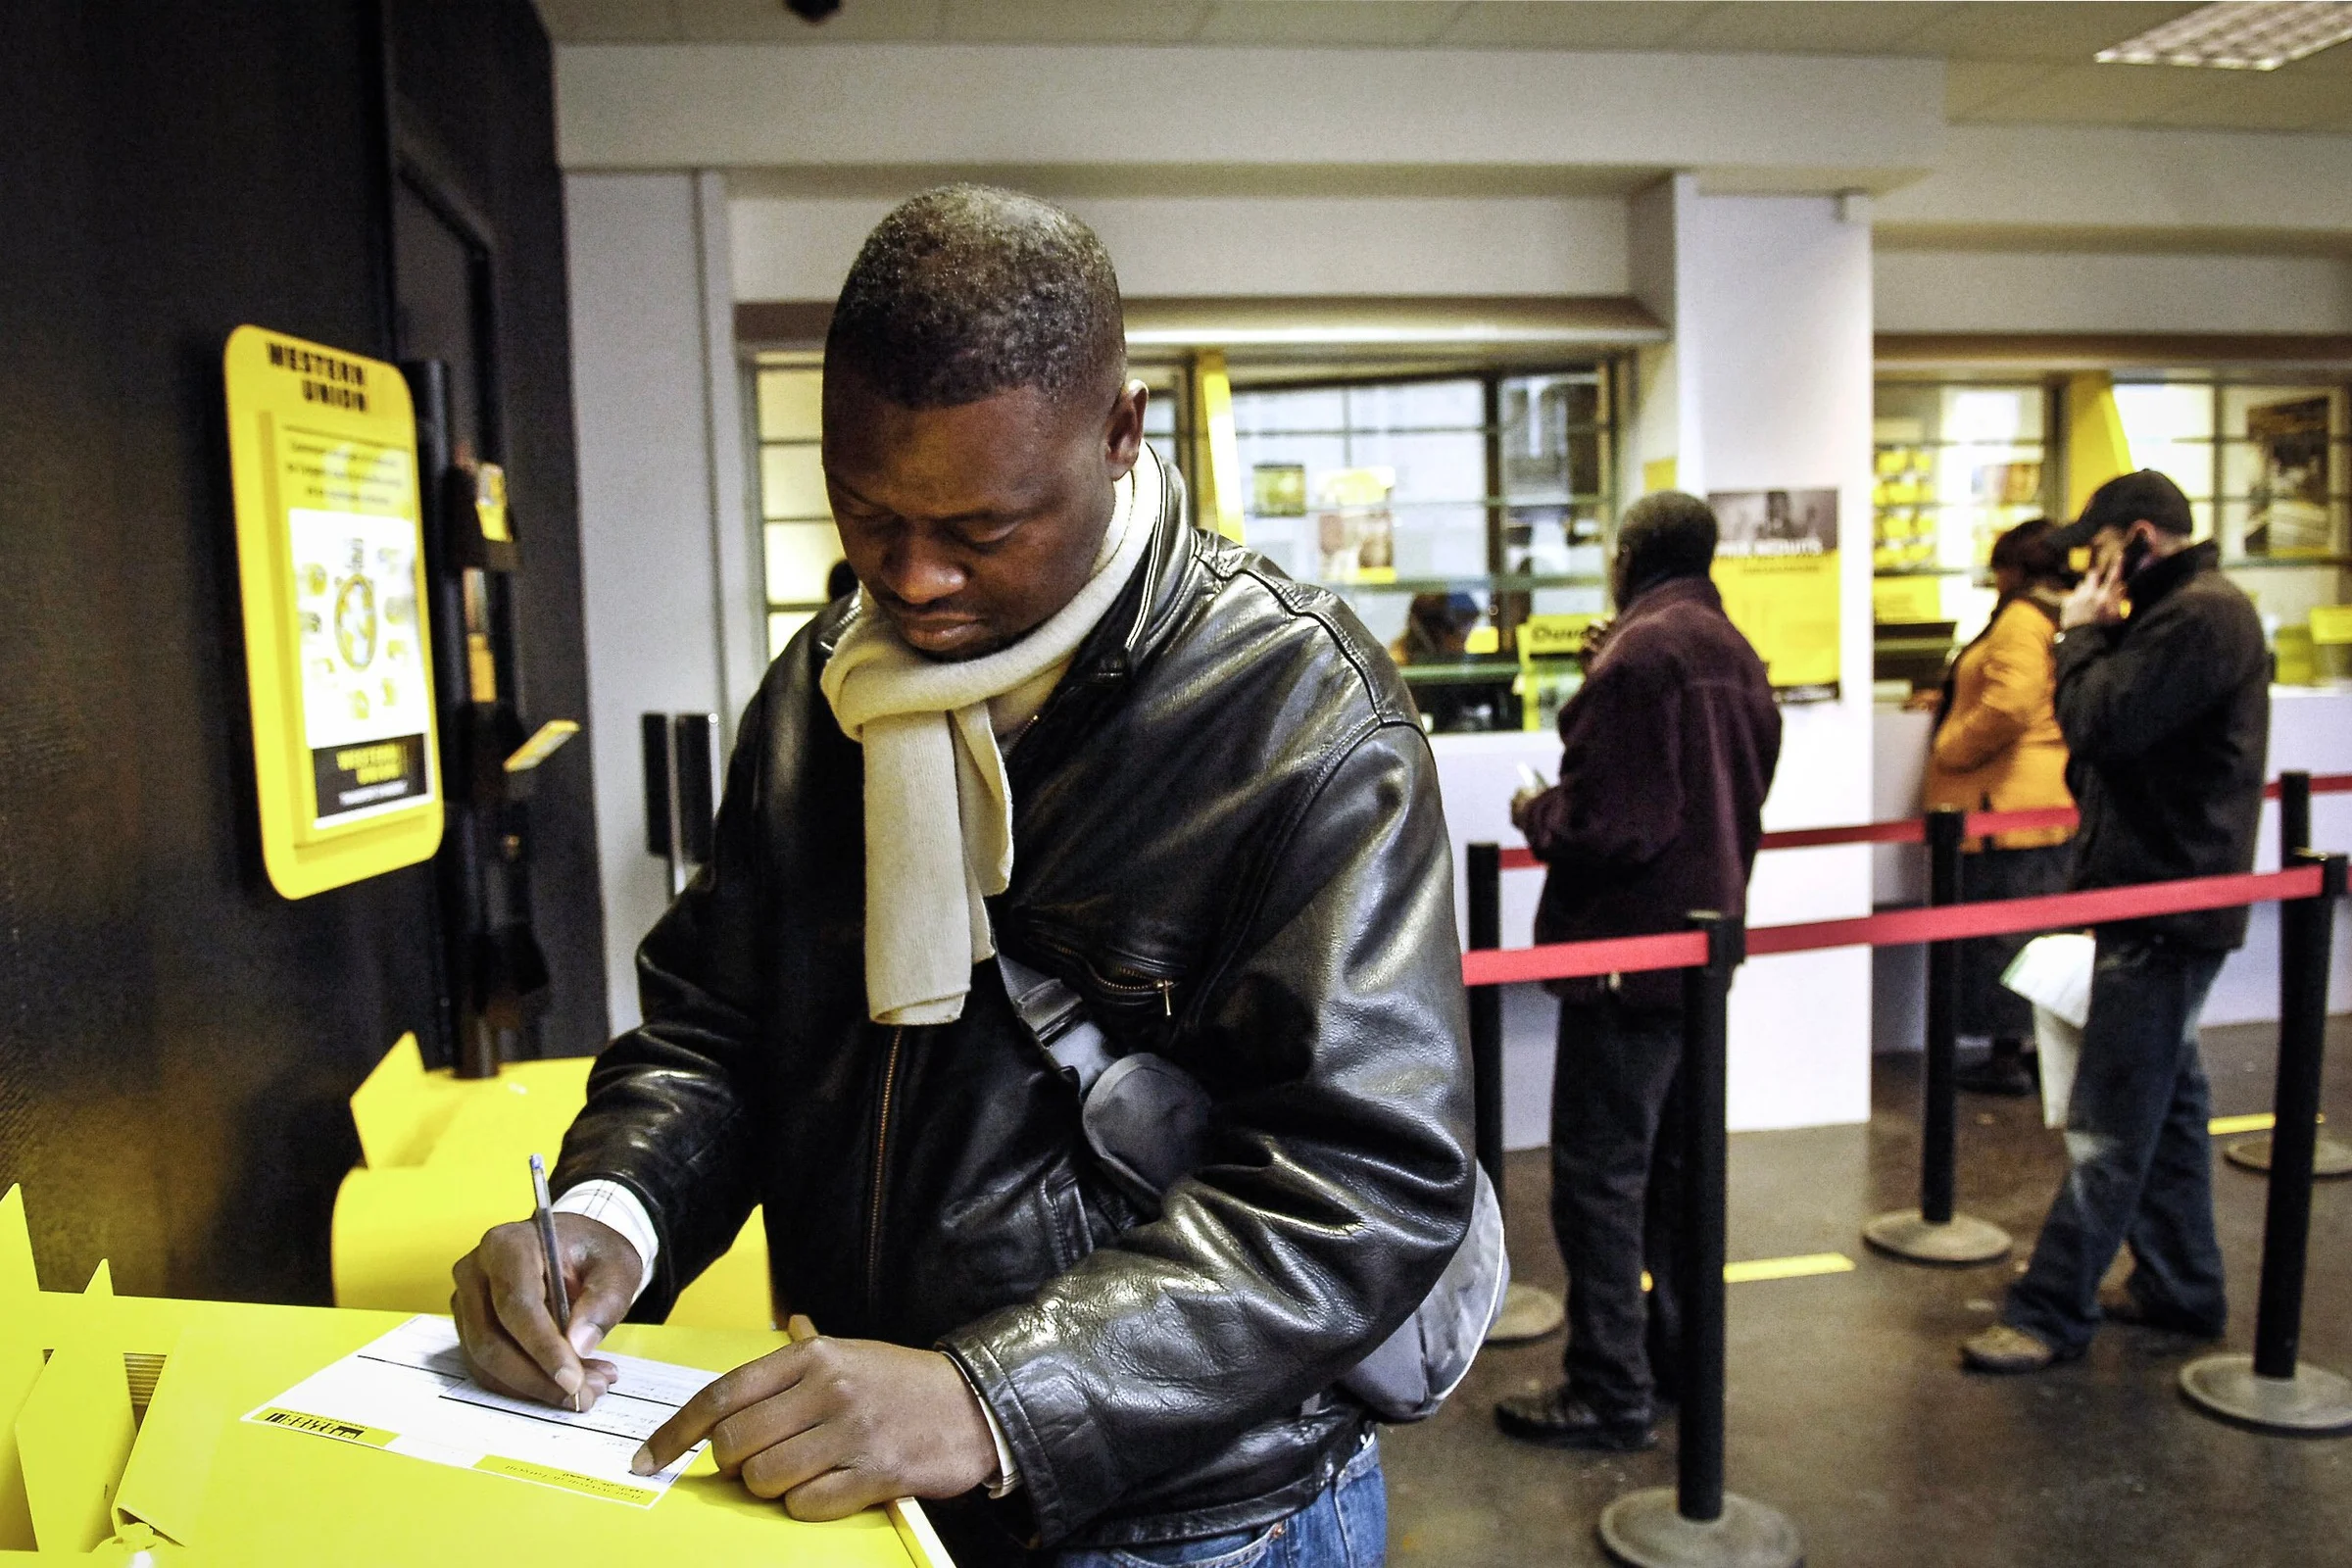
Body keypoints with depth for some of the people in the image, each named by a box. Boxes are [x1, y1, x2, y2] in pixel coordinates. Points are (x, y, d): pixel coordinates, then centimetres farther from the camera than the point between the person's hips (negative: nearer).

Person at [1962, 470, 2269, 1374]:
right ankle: (2180, 1286, 30)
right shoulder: (2184, 610, 16)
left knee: (2108, 1123, -6)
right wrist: (2095, 636, 4)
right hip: (2160, 898, 11)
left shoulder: (2202, 614, -17)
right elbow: (2107, 739, 17)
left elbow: (2099, 724, -22)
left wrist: (2083, 633, -10)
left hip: (2165, 905, -11)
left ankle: (2052, 1314, 1)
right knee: (2167, 1100, 18)